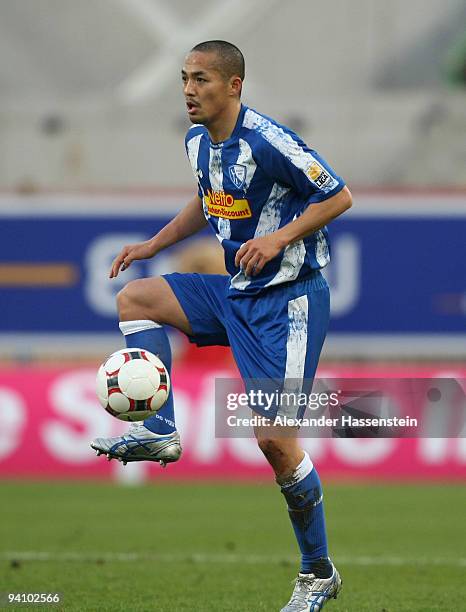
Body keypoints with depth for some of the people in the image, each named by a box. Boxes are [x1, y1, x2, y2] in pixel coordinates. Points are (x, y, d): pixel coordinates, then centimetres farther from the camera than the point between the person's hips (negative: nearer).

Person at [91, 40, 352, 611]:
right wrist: (153, 244, 16)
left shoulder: (268, 141, -20)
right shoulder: (198, 140, 5)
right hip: (236, 291, 8)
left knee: (275, 437, -12)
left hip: (288, 298, -8)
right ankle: (159, 430, -4)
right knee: (134, 297, 2)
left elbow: (338, 196, -13)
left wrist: (279, 238, -22)